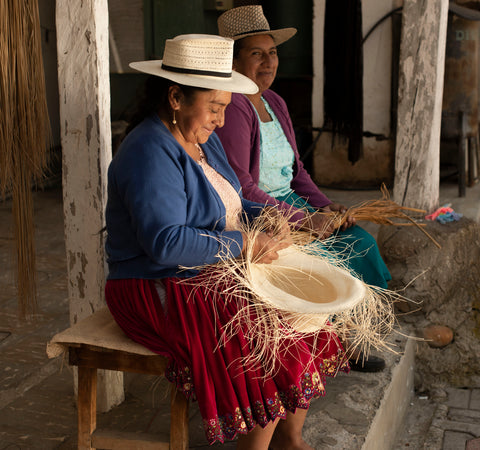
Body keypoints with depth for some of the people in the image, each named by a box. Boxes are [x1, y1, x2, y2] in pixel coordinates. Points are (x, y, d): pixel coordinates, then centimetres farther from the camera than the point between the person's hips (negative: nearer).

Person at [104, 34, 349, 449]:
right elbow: (166, 242, -30)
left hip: (216, 274, 10)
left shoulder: (202, 138, 11)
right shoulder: (151, 154, -21)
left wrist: (263, 216, 1)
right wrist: (245, 244, -23)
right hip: (164, 291, -9)